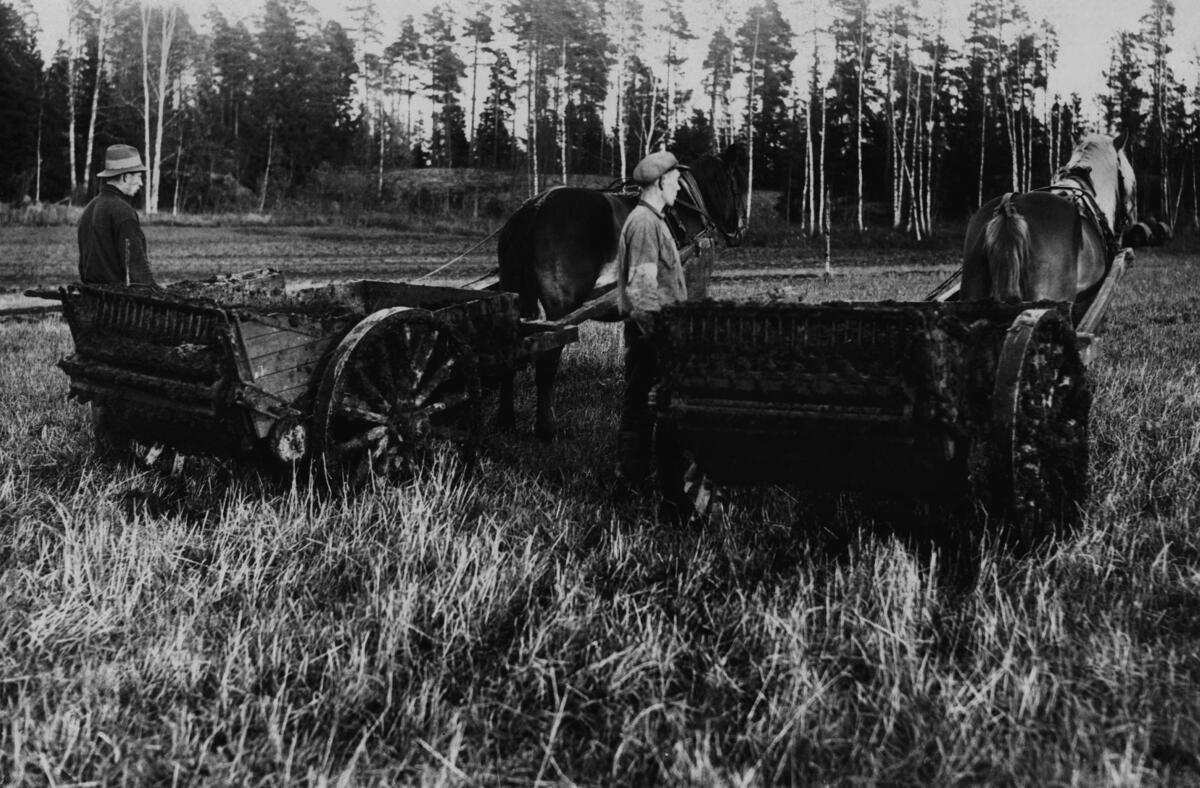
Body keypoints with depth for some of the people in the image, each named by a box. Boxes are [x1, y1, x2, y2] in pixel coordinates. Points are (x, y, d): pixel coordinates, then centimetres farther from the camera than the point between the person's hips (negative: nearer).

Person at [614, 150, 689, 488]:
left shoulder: (652, 219, 16)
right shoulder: (645, 222, -17)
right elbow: (641, 288, -23)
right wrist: (654, 332, -23)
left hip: (651, 332, 10)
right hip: (649, 331, -10)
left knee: (640, 403, 14)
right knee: (641, 403, -4)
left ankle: (633, 471, 22)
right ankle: (632, 477, 3)